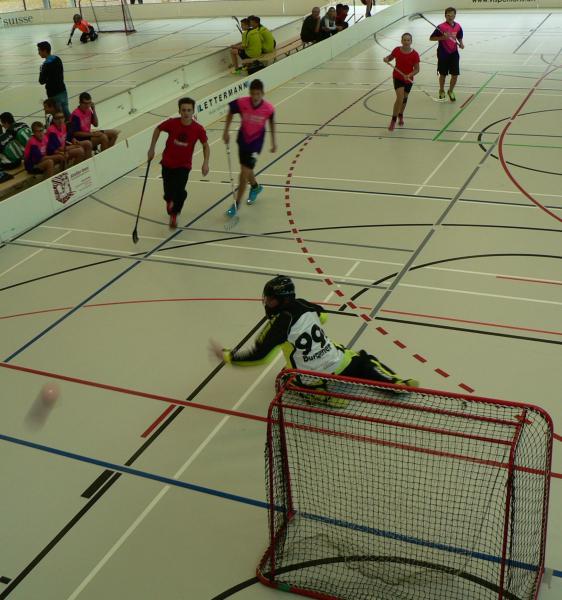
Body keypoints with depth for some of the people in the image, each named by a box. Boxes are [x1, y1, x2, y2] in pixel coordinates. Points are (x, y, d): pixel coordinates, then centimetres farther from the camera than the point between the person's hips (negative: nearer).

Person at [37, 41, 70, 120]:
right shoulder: (57, 59, 4)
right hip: (62, 90, 8)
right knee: (66, 112, 14)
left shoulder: (46, 65, -19)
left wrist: (41, 72, 0)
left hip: (54, 94, -8)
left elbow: (42, 81, -15)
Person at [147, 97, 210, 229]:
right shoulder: (172, 123, -19)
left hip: (184, 165, -1)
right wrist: (152, 148, 2)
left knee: (180, 191, -18)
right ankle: (170, 200, 48)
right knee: (169, 193, 6)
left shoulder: (198, 129, -19)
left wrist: (206, 163, -15)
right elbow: (158, 129, 1)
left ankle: (174, 214, 12)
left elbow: (205, 145, -3)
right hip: (168, 163, 1)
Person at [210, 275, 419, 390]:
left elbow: (258, 356, -15)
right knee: (364, 361, 30)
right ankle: (398, 383, 10)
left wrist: (226, 355, -5)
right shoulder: (303, 305, 2)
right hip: (340, 364, 5)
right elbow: (322, 316, 26)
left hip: (316, 381, -5)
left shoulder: (280, 322, -17)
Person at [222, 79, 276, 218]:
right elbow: (230, 112, 1)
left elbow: (272, 122, 1)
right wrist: (226, 132, -2)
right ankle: (255, 187, 55)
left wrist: (273, 142, 8)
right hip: (242, 140, 3)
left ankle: (237, 204, 5)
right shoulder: (241, 103, -21)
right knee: (246, 170, 21)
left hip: (256, 143, -3)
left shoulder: (269, 108, -21)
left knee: (244, 173, -10)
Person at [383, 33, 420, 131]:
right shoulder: (397, 50, -10)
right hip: (397, 77, -2)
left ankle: (400, 115, 47)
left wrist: (409, 75, -27)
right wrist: (386, 59, -15)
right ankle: (393, 120, -12)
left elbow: (417, 69, -9)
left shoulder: (414, 54, -14)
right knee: (400, 97, -20)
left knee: (404, 98, 18)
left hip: (408, 79, 2)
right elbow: (390, 57, 9)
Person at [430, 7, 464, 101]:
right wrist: (442, 37, -20)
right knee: (443, 74, 9)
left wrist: (461, 44, -4)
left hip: (454, 53, 3)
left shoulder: (458, 27, 1)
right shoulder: (441, 27, -12)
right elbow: (431, 38, -8)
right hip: (443, 54, -3)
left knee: (455, 75, 0)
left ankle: (451, 91, 25)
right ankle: (441, 91, 35)